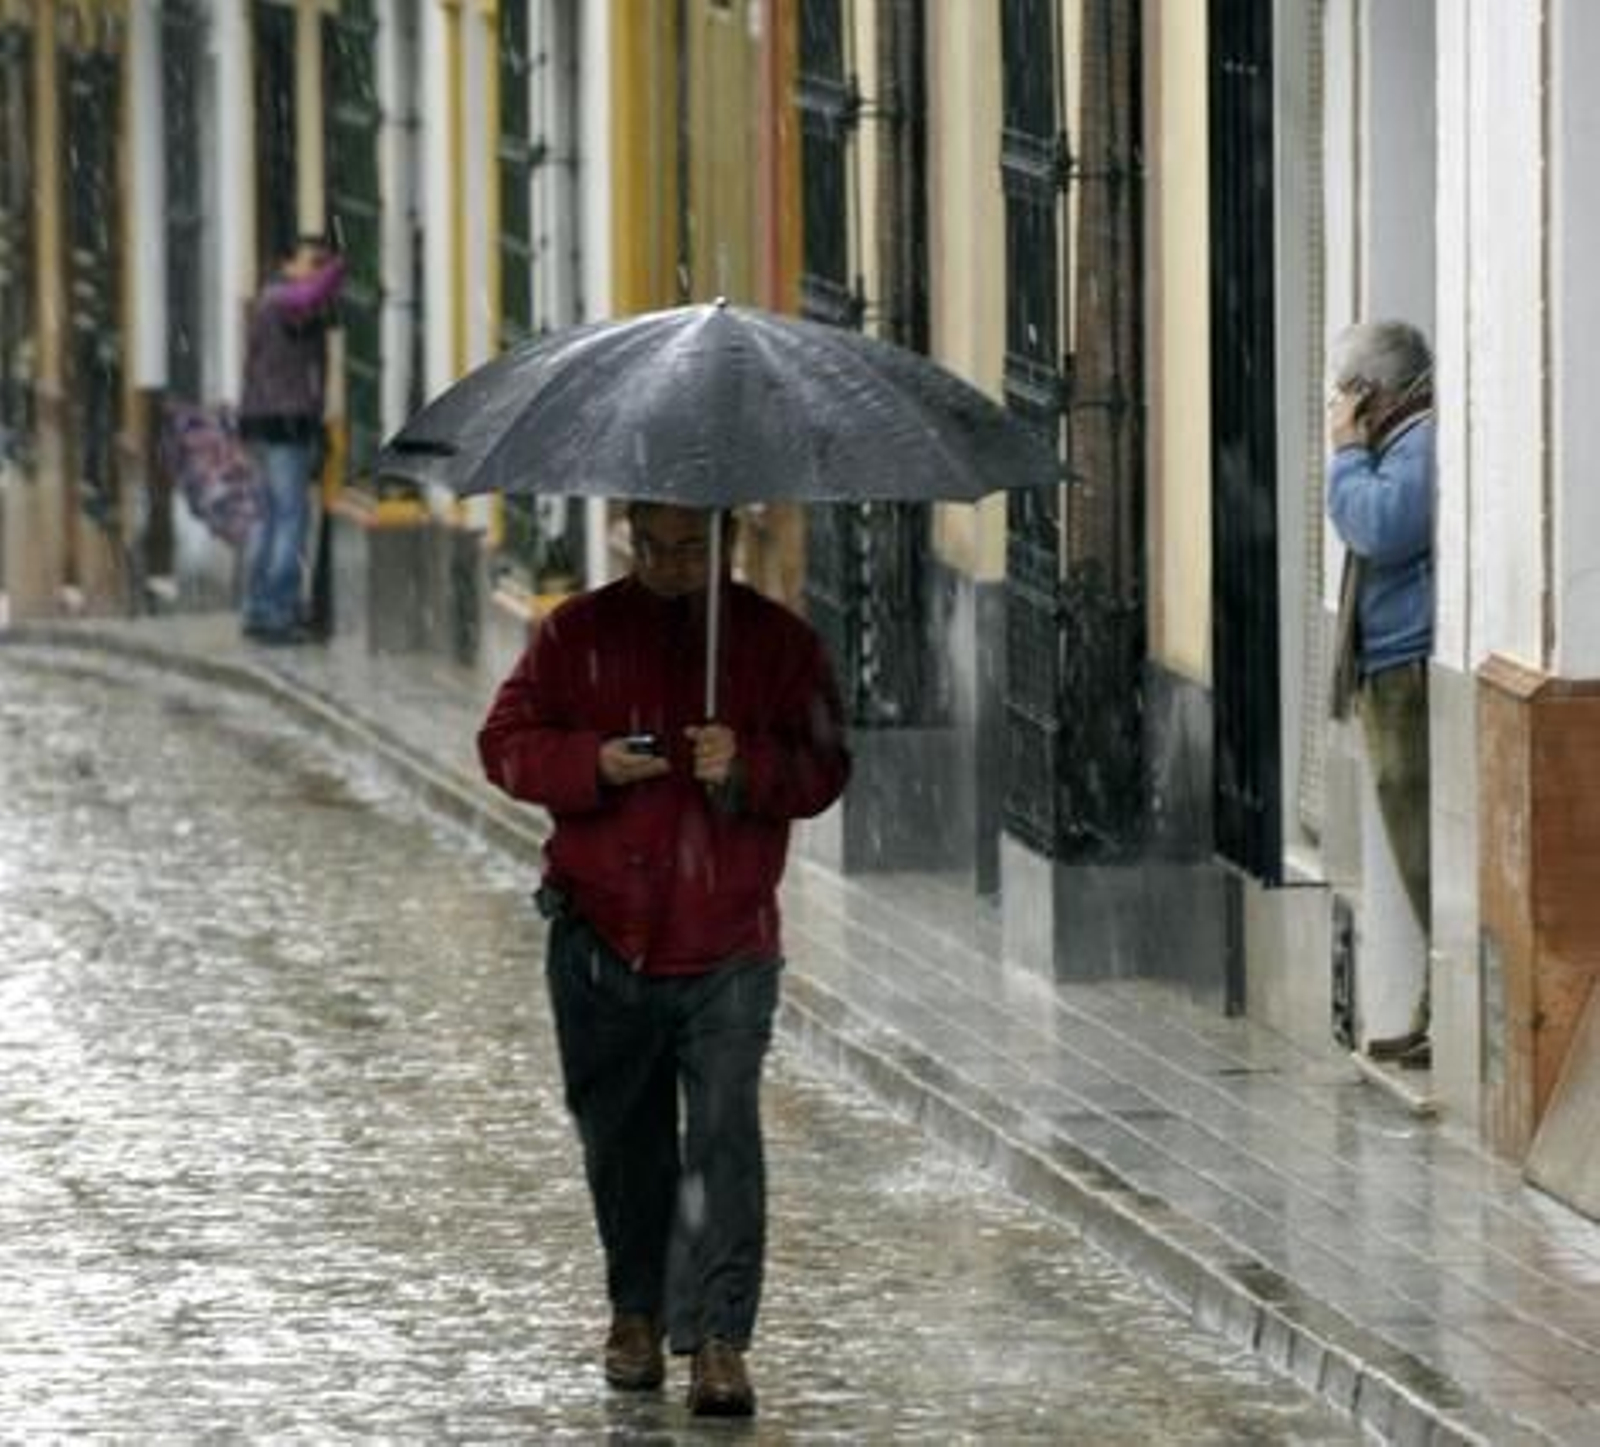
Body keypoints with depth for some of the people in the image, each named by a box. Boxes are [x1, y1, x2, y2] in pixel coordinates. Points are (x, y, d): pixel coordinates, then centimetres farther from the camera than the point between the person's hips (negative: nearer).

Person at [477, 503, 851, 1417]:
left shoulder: (779, 643, 3)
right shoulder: (578, 635, 5)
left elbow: (824, 770, 1)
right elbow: (507, 744, 2)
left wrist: (747, 767, -20)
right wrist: (593, 764, -16)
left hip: (728, 946, -2)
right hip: (603, 938, 2)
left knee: (725, 1136, -12)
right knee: (622, 1136, 13)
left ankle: (719, 1339, -13)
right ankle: (638, 1313, 30)